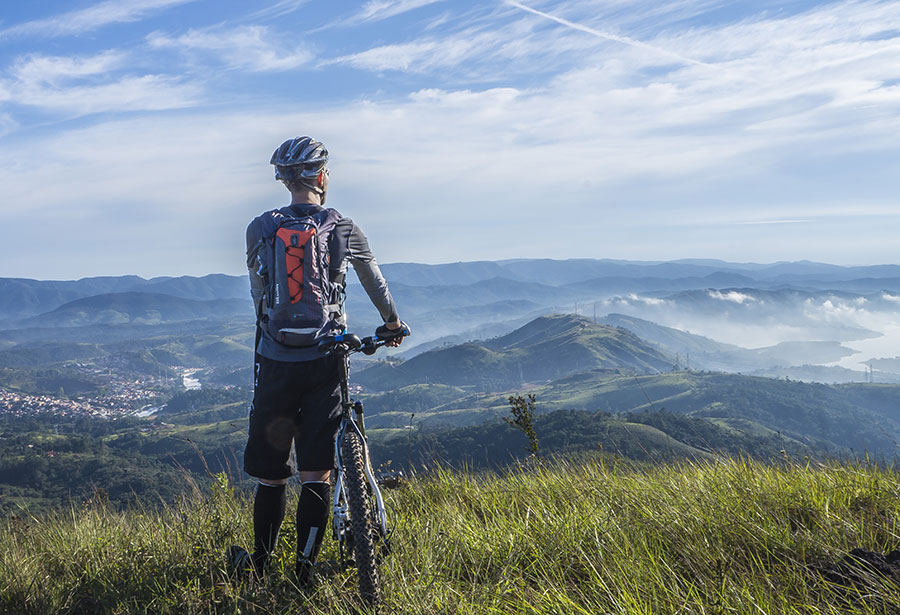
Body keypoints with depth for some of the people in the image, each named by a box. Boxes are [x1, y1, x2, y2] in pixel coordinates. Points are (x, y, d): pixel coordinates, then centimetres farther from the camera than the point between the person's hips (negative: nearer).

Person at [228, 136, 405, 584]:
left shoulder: (259, 229, 3)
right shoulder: (343, 229, 2)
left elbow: (258, 295, 11)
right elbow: (375, 282, 18)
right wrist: (392, 322, 36)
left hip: (276, 362, 1)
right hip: (324, 362, -1)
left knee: (270, 473, 11)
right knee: (315, 472, 3)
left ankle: (260, 564, 22)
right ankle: (304, 572, 5)